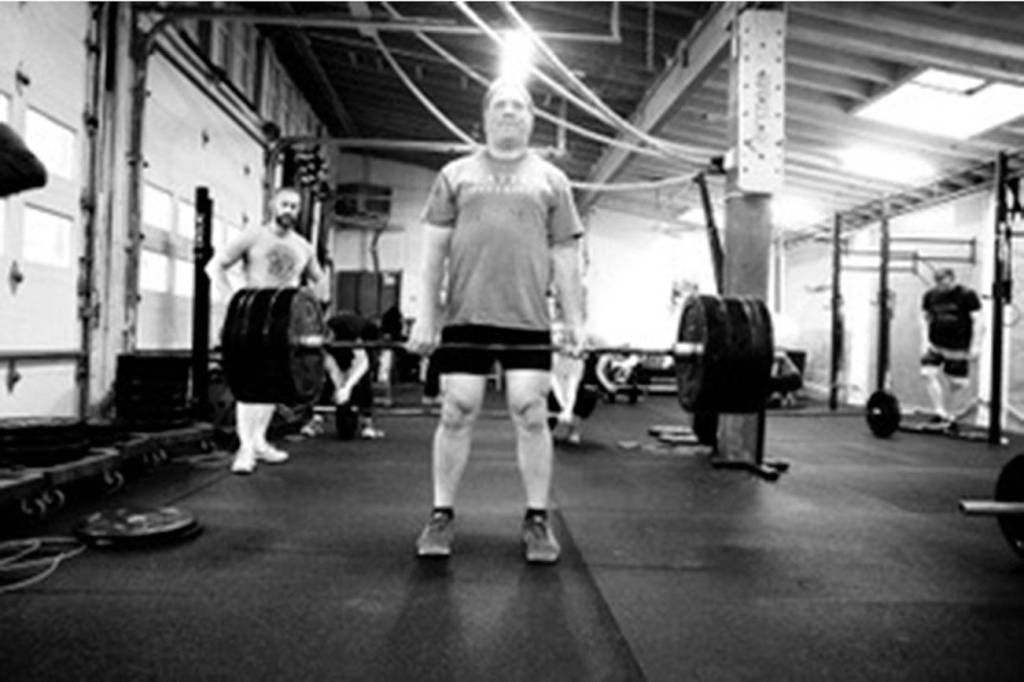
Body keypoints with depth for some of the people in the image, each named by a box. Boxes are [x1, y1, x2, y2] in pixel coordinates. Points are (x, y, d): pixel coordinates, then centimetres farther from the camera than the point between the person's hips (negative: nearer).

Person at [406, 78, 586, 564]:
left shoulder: (551, 180, 14)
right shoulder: (456, 174, 13)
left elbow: (564, 254, 10)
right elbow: (434, 247, 7)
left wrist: (575, 320, 2)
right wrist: (425, 315, 0)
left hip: (528, 318, 0)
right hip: (465, 315, 0)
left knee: (531, 414, -1)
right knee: (456, 413, 1)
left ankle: (537, 520, 12)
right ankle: (442, 515, 14)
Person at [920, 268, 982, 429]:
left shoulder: (967, 295, -9)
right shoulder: (930, 295, 1)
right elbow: (925, 318, 10)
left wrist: (974, 346, -10)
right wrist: (924, 341, 2)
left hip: (958, 348, -3)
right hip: (934, 345, 3)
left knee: (956, 383, 4)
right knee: (928, 373, -17)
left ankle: (950, 418, 21)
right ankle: (940, 412, -9)